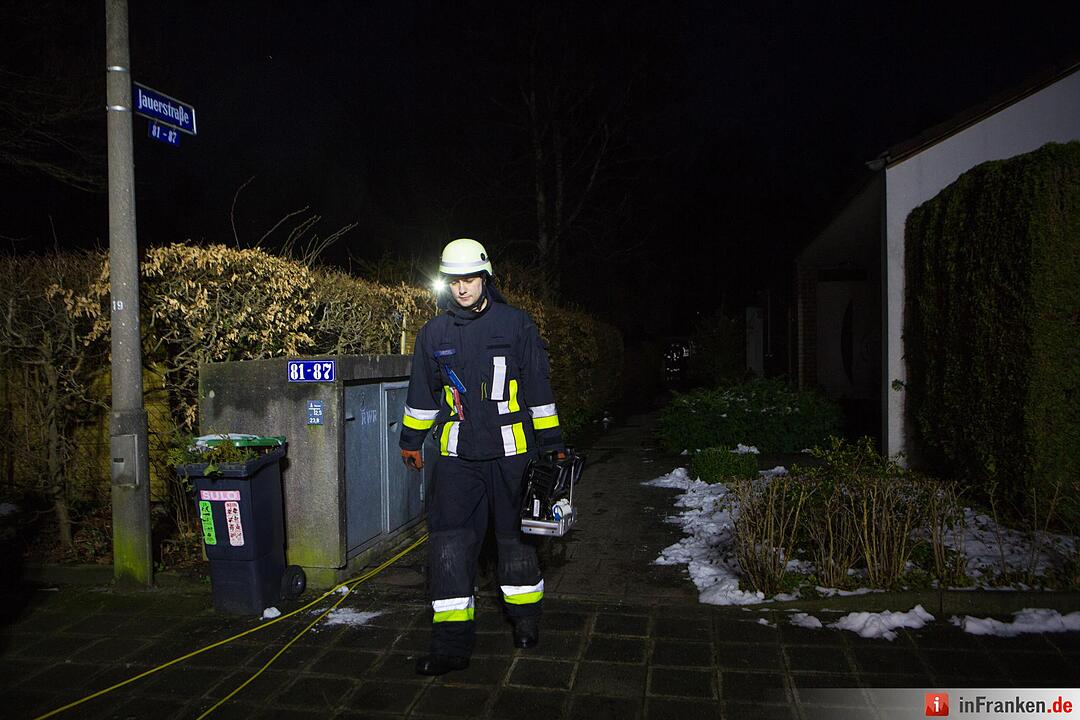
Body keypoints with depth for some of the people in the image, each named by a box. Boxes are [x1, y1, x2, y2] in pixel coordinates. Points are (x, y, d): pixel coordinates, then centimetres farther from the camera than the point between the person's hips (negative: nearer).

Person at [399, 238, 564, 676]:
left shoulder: (516, 325, -2)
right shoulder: (434, 334, 6)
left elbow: (539, 388, 2)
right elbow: (422, 392, 17)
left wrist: (553, 443, 3)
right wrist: (411, 439, 23)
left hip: (510, 451, -2)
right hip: (457, 454, 2)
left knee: (513, 534, 10)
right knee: (450, 541, -3)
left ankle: (525, 617, 34)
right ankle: (452, 647, 6)